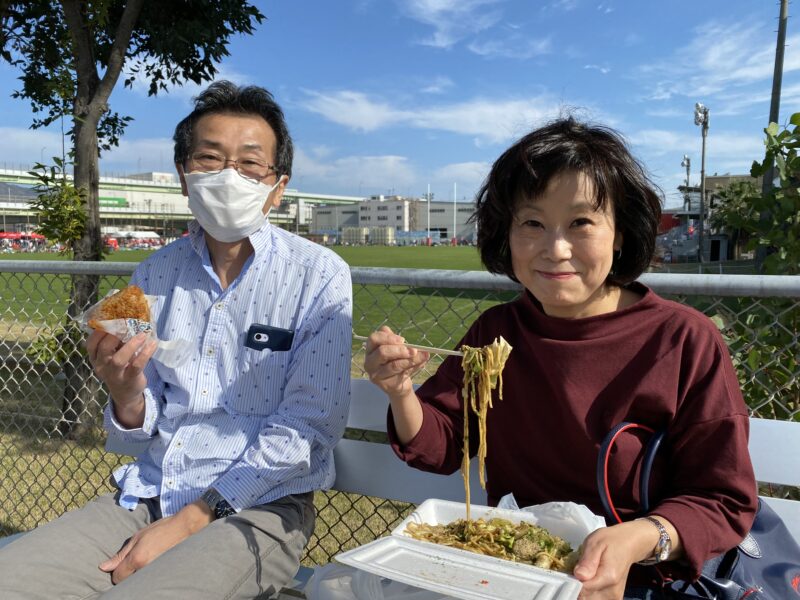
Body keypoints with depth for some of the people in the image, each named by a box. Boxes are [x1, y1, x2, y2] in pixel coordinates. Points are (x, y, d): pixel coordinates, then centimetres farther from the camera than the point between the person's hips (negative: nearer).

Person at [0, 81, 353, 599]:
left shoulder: (319, 277, -9)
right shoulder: (155, 274, 5)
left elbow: (309, 425, -11)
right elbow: (140, 431, 8)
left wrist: (187, 522, -13)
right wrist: (126, 394, -16)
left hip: (256, 505, -4)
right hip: (145, 494, 5)